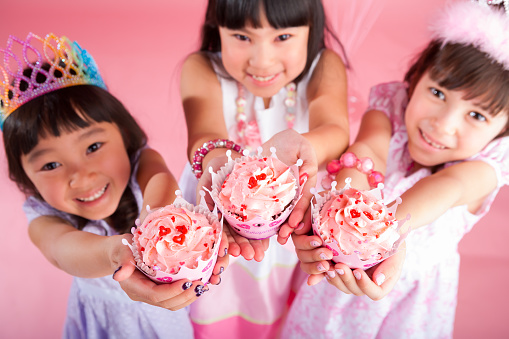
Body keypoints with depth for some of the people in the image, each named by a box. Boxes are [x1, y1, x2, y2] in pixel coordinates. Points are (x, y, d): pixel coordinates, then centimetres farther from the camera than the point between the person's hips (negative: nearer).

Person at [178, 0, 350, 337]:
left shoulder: (324, 67, -13)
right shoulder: (200, 69, -15)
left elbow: (335, 128, -32)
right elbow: (205, 134, -33)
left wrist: (301, 147, -57)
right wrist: (216, 158, -58)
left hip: (298, 224, 1)